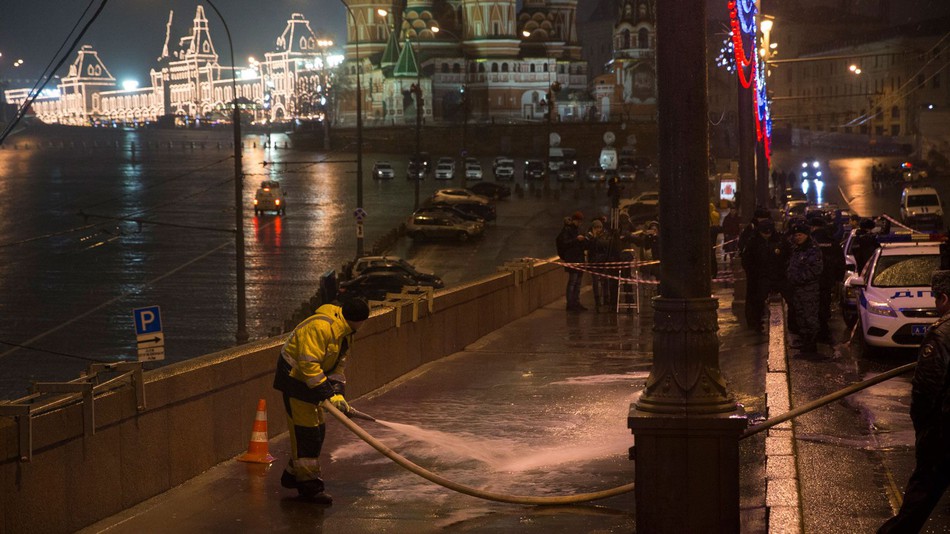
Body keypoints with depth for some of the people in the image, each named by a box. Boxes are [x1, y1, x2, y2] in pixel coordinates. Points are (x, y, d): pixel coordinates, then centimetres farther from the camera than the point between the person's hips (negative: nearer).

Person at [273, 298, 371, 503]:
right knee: (306, 431, -10)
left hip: (311, 380, 10)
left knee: (318, 430, 14)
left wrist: (338, 393, -5)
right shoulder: (320, 327, -28)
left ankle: (293, 475, 27)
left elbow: (338, 365, 10)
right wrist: (328, 393, -29)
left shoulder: (346, 334, 6)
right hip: (294, 377, -10)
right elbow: (309, 364, -31)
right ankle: (309, 486, -7)